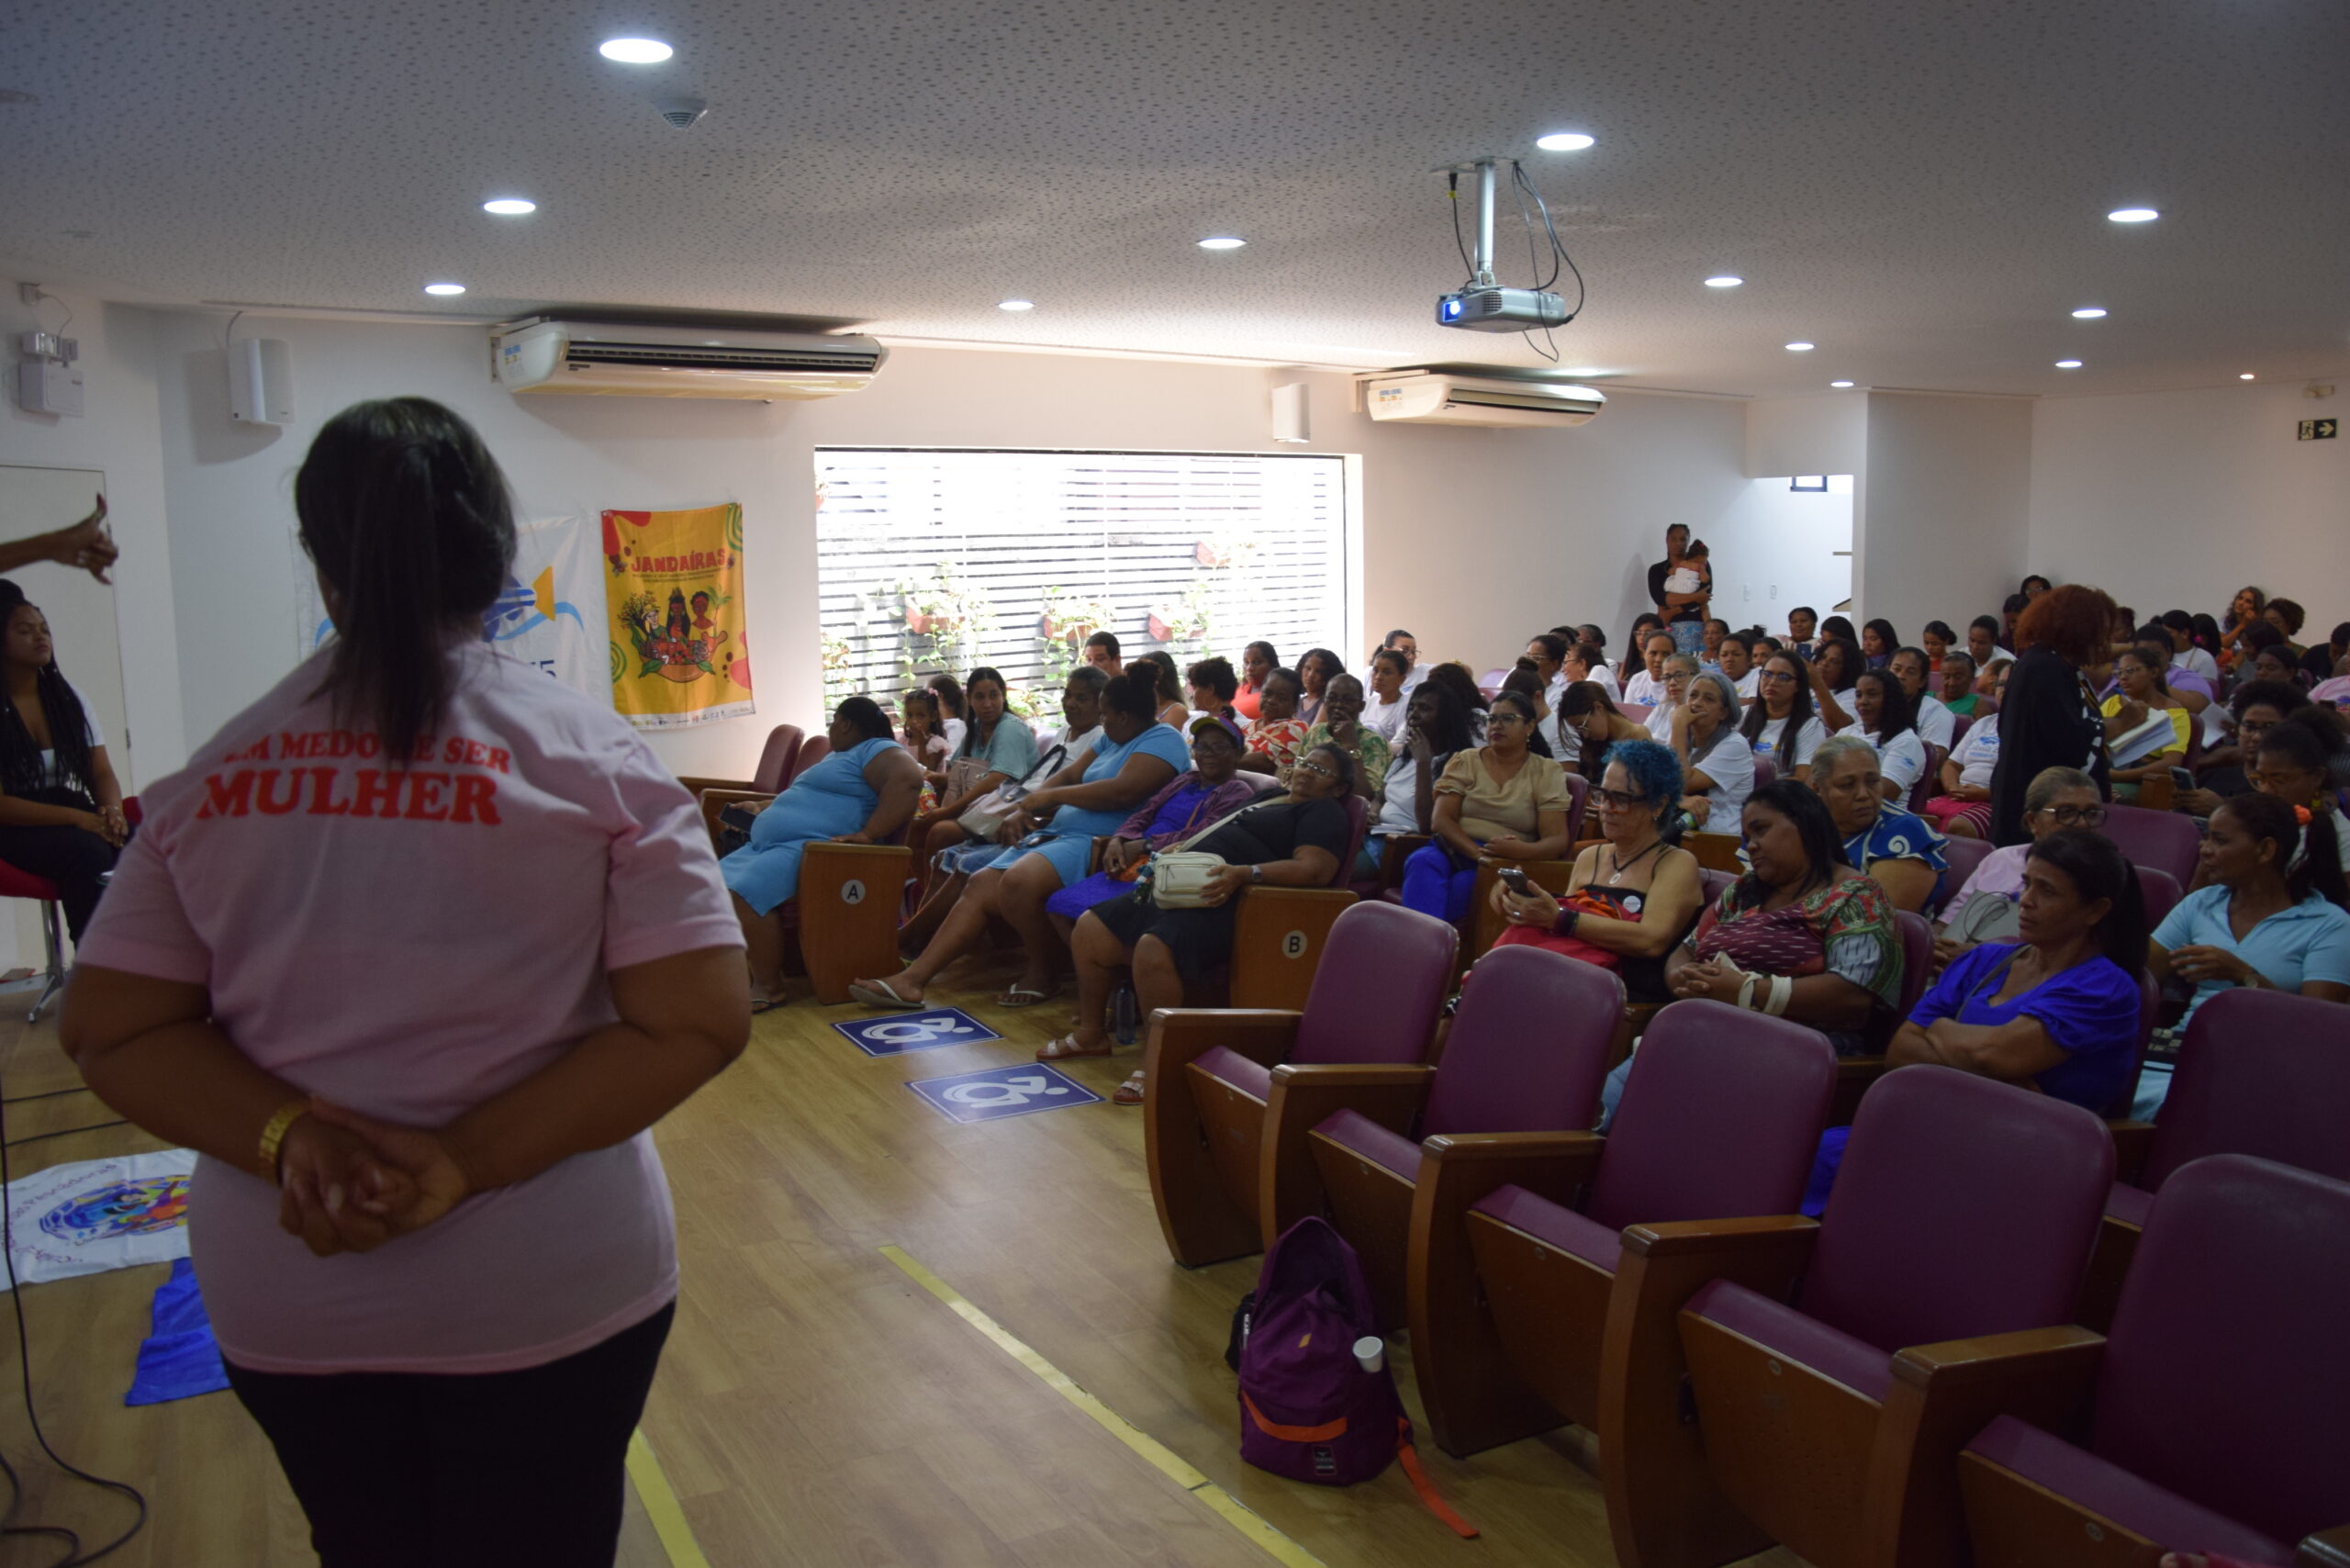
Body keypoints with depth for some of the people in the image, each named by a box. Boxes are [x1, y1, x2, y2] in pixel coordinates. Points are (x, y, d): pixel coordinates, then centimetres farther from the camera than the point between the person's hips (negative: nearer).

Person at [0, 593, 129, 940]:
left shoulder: (66, 697, 12)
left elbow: (103, 772, 11)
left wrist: (112, 810, -12)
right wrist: (75, 818, -21)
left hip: (74, 812, 5)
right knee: (89, 851, -36)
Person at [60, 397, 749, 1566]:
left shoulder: (212, 777, -2)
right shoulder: (593, 756, -11)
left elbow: (105, 1032, -1)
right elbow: (700, 1023, -16)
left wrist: (288, 1140, -13)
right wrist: (467, 1163, -17)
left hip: (283, 1295, 3)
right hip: (548, 1288, -3)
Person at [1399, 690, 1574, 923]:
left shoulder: (1547, 773, 9)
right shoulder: (1465, 762, 14)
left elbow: (1557, 841, 0)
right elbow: (1442, 819, 2)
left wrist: (1520, 850, -23)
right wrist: (1477, 852, -16)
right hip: (1455, 850, 2)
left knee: (1464, 884, -36)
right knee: (1422, 861, -33)